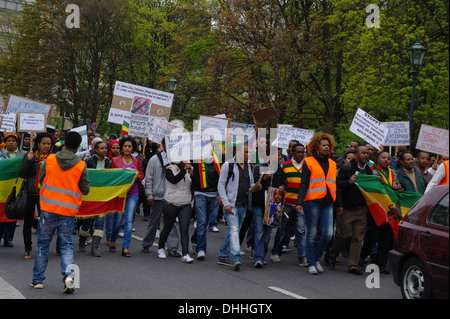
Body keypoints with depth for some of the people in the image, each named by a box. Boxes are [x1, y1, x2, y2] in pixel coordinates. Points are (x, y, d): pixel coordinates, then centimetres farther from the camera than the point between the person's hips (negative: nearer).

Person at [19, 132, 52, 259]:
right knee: (28, 221, 5)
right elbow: (22, 175, -2)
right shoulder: (30, 156, 3)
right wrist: (28, 161, -14)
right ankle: (27, 249, 17)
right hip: (30, 192, 0)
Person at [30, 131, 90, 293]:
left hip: (48, 209, 1)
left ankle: (37, 280, 20)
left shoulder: (50, 159, -3)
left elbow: (40, 179, 10)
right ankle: (68, 274, -13)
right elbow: (85, 190, 1)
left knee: (42, 244, 13)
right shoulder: (81, 166, -6)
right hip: (68, 211, -1)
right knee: (66, 245, 9)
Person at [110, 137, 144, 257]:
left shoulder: (136, 161, 9)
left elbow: (141, 175, 14)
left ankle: (125, 247, -3)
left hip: (132, 193, 2)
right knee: (118, 219, -1)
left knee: (129, 219, -6)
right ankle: (112, 241, 26)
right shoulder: (115, 160, 3)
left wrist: (137, 176, -8)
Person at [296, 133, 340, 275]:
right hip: (312, 202, -4)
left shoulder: (332, 164, 17)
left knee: (327, 233, -5)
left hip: (327, 203, 4)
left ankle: (317, 258, 17)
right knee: (312, 234, 1)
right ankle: (311, 263, 11)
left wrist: (339, 204, 21)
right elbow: (304, 184, -3)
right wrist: (299, 202, -12)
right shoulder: (308, 162, 1)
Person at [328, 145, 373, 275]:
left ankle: (353, 265, 5)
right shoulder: (346, 167, -4)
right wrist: (349, 182, -24)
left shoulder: (369, 170, 14)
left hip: (361, 208, 5)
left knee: (358, 237, 0)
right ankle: (332, 256, 25)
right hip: (346, 207, -5)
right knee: (344, 234, -1)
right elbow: (338, 184, -9)